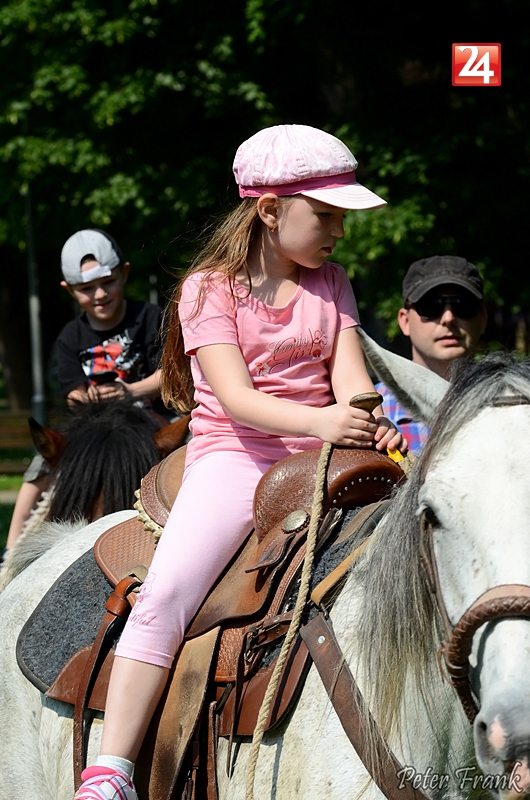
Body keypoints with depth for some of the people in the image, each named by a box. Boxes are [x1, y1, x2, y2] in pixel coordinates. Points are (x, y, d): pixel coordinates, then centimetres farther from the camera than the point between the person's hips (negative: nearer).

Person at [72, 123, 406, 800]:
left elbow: (348, 373, 1)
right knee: (165, 592, -25)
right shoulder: (211, 288, -1)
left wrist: (370, 423, -23)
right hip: (232, 457, -4)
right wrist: (318, 421, -32)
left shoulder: (331, 284, 14)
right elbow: (236, 397, -14)